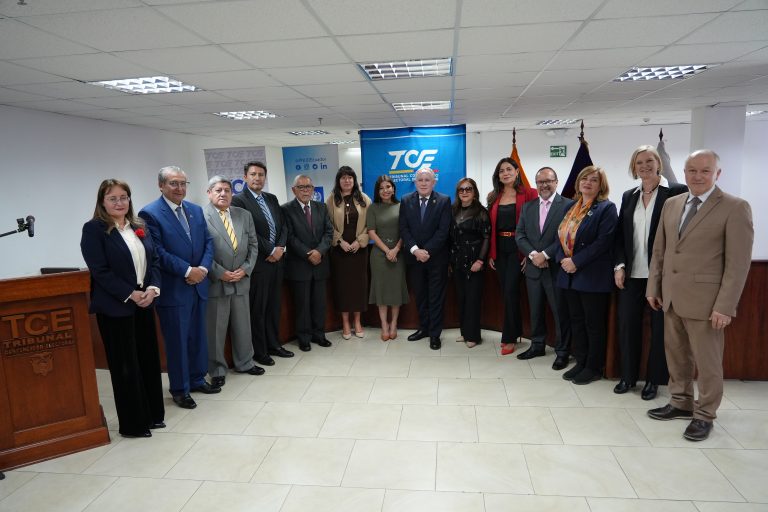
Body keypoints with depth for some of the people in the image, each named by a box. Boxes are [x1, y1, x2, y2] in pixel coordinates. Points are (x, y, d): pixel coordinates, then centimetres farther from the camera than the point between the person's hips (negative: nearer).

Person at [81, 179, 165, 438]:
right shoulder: (93, 229, -7)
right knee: (125, 365, 3)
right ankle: (132, 423, 16)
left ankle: (153, 414, 25)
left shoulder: (139, 226, 11)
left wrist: (152, 288, -7)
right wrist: (130, 294, -17)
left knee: (149, 358, 11)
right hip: (115, 306, -6)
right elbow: (100, 271, -14)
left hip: (144, 303, 6)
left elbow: (154, 260, 9)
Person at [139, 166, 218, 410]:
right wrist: (187, 271, -17)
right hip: (173, 289, -6)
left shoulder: (196, 210, 9)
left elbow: (208, 241, 8)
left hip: (198, 285, 6)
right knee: (177, 340, 5)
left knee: (198, 336, 16)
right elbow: (158, 252, -16)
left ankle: (197, 379, 32)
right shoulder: (150, 213, -10)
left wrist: (203, 268, -8)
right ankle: (179, 389, 21)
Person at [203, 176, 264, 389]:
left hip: (241, 280, 5)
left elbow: (253, 245, 9)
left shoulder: (244, 215, 8)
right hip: (215, 282, -5)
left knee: (243, 325, 15)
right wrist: (220, 273, -14)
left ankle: (244, 363, 31)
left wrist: (245, 269, -4)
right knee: (215, 329, 6)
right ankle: (217, 369, 22)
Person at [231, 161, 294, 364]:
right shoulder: (238, 200, -8)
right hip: (258, 262, -6)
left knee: (274, 306, 14)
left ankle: (273, 344, 27)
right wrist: (270, 251, -12)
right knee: (257, 309, 3)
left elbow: (283, 225, 11)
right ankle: (259, 351, 15)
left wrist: (280, 248, -6)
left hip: (277, 259, 7)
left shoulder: (272, 198, 14)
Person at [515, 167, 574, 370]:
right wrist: (533, 254, -11)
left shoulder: (568, 205, -6)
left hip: (556, 268, -5)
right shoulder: (527, 207, 10)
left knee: (560, 311, 4)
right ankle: (537, 345, 30)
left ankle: (562, 351, 17)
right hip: (533, 268, 5)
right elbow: (519, 234, 5)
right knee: (535, 310, 15)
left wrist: (545, 254, -17)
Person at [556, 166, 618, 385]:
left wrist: (577, 262, -19)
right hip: (570, 274, 7)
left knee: (594, 324, 4)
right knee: (576, 321, 14)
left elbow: (603, 242, -17)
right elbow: (562, 236, 14)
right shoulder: (572, 207, 13)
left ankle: (594, 367, 16)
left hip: (593, 276, -7)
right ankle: (580, 362, 26)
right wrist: (562, 259, -4)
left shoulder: (606, 208, -8)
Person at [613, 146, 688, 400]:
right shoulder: (629, 196, 10)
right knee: (627, 325, 9)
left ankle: (653, 379, 23)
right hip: (632, 274, 4)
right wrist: (619, 265, 1)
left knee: (660, 328, 8)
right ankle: (628, 376, 24)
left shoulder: (677, 191, -5)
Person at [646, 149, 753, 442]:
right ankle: (681, 403, 33)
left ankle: (704, 415, 24)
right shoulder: (671, 204, 9)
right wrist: (653, 287, 9)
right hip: (671, 297, 6)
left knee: (707, 361, 7)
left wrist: (725, 307, -16)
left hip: (704, 301, -5)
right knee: (676, 355, 16)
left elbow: (738, 262, -12)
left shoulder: (735, 208, -8)